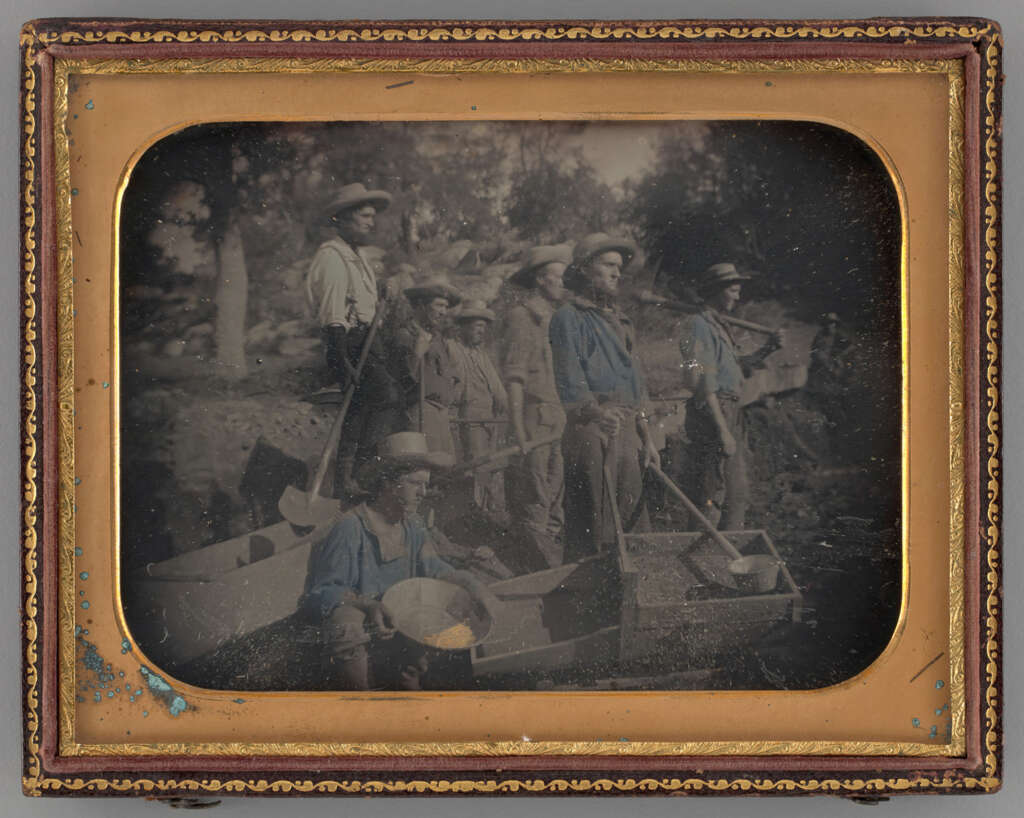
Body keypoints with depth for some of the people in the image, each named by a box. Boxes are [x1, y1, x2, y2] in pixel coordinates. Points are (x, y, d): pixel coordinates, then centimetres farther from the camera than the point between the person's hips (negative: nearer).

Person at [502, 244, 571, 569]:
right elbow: (514, 377, -12)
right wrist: (519, 433, -17)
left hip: (559, 422, 8)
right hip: (535, 420, -8)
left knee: (556, 508, 10)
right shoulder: (523, 316, -6)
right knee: (532, 510, -6)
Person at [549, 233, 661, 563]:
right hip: (591, 432, -8)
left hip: (627, 431, 8)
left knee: (634, 521, 7)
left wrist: (647, 439, 20)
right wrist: (594, 411, -33)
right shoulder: (569, 317, -2)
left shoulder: (618, 320, 25)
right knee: (594, 525, -10)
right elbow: (568, 376, -16)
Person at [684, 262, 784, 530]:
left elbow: (738, 367, 26)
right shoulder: (701, 325, -12)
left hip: (730, 413, 10)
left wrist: (768, 349, 12)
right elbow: (704, 383, -18)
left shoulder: (720, 326, 20)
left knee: (738, 493, 14)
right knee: (711, 497, -10)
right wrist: (722, 430, -22)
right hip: (711, 415, -10)